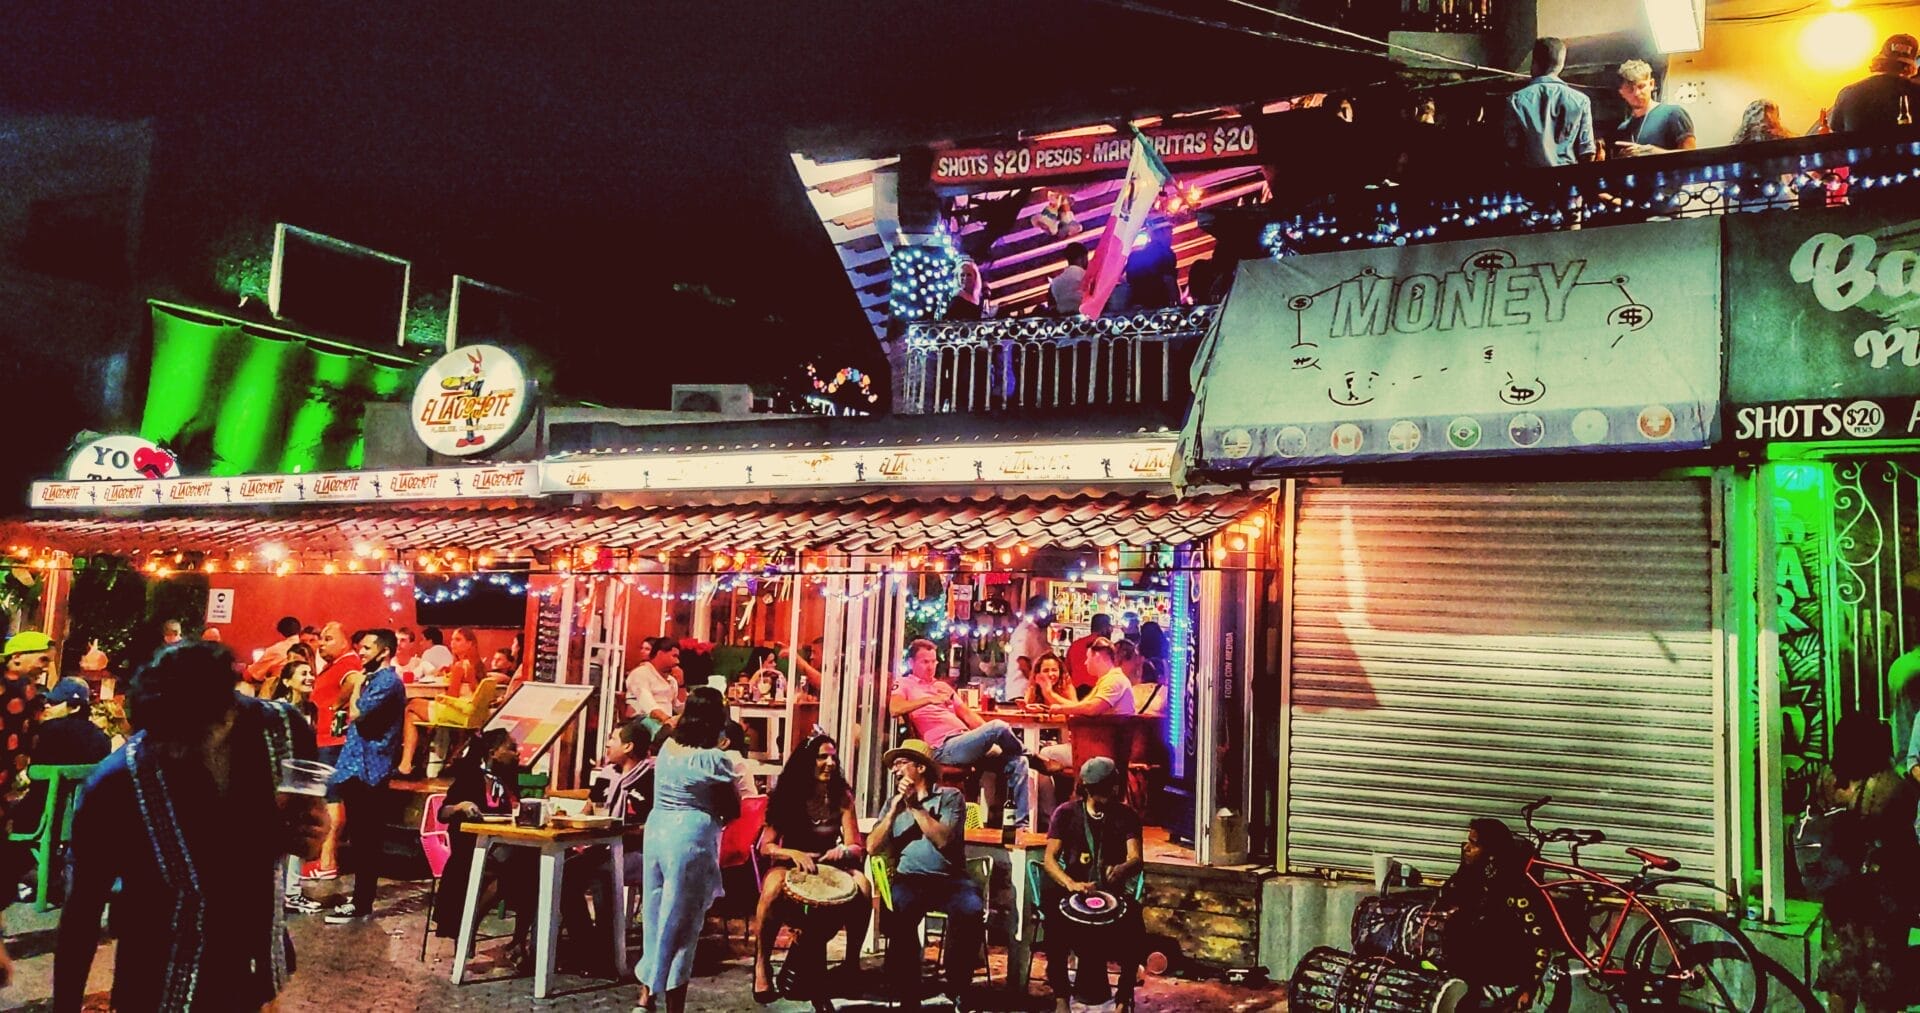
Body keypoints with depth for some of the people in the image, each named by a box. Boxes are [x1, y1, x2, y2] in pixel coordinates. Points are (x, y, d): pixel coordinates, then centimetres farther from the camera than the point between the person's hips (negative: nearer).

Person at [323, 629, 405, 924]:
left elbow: (356, 714, -20)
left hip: (367, 770, -11)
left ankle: (361, 905, -2)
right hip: (358, 767, 11)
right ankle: (361, 897, 23)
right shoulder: (377, 679, 19)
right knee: (361, 839, 15)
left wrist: (357, 685, -5)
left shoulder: (387, 681, -13)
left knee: (365, 840, -6)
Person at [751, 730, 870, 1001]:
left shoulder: (841, 795, -3)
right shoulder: (785, 793, -7)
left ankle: (852, 961, -9)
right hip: (789, 864, -2)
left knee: (862, 886, -29)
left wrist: (843, 850, -30)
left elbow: (856, 846, -6)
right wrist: (793, 853, -30)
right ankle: (762, 965, -21)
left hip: (828, 866, 2)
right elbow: (766, 846, -9)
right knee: (774, 888, -37)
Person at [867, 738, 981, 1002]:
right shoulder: (893, 802, 18)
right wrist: (894, 810, -3)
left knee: (971, 909, -34)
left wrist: (914, 806, -10)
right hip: (909, 879, 2)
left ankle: (957, 988, -14)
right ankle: (907, 988, -17)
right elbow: (872, 847, 7)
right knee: (898, 911, -34)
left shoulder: (950, 797, 6)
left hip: (950, 878, -1)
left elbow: (942, 839, -10)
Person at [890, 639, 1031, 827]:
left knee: (1017, 762, -10)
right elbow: (894, 709, -13)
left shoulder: (943, 686, 31)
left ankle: (1021, 823, -9)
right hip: (944, 748, -8)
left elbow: (966, 714, 23)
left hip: (967, 744, 8)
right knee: (998, 727, -26)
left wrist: (992, 737, 7)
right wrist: (930, 699, -21)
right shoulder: (904, 684, 9)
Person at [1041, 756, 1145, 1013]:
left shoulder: (1126, 817, 4)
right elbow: (1050, 859, -9)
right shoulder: (1066, 814, 2)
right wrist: (1072, 884, -31)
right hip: (1072, 891, 0)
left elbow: (1136, 858, -11)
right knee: (1055, 922, -32)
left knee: (1133, 931, -31)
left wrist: (1122, 869, -38)